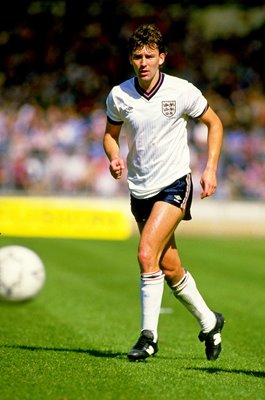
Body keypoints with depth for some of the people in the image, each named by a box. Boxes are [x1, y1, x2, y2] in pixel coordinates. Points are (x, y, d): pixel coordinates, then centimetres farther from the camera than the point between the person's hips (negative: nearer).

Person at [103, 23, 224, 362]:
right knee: (169, 269, 10)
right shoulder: (118, 96, -4)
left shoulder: (182, 91, -11)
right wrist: (114, 158, -9)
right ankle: (209, 322, 32)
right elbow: (110, 133, 12)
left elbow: (214, 123, 4)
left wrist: (210, 168, -5)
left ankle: (149, 335, -14)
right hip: (140, 190, 4)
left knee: (147, 254, -22)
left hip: (174, 185, -4)